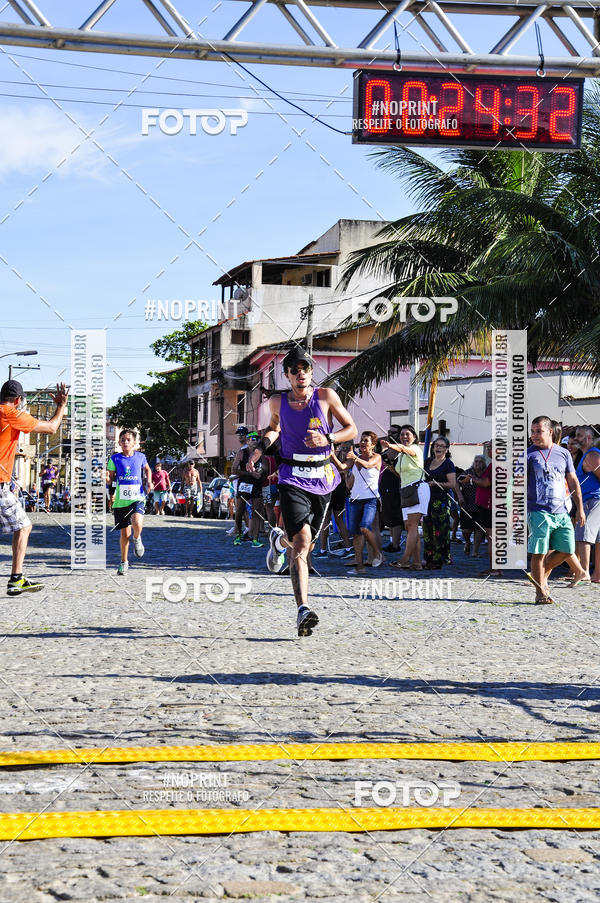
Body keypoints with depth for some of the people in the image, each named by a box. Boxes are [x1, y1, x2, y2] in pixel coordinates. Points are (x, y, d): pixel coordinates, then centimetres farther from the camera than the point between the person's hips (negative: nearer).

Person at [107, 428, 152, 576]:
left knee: (137, 523, -28)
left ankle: (137, 539, 8)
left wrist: (149, 482, 7)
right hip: (120, 501, 1)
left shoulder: (140, 457, 3)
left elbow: (147, 469, 24)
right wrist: (107, 478, -16)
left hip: (137, 498, -1)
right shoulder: (115, 458, 0)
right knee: (124, 533, 3)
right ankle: (124, 562, 23)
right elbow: (111, 478, 7)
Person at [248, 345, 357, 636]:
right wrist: (261, 447, 6)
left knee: (306, 543, 14)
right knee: (301, 542, -19)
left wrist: (327, 439, -15)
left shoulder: (326, 396, -1)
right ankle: (303, 610, -26)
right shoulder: (278, 402, 4)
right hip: (292, 479, -2)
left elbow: (352, 429, 3)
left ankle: (279, 540, 52)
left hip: (322, 479, 2)